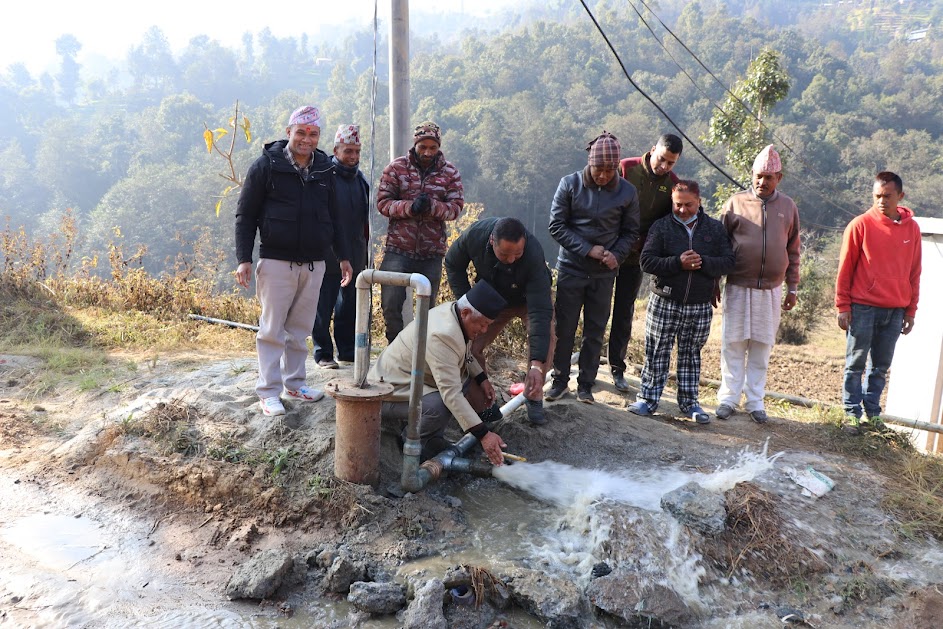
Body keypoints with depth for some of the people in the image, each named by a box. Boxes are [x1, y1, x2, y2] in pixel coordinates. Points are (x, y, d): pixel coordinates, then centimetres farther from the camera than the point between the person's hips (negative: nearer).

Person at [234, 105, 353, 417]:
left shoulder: (324, 169, 11)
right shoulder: (266, 165, -3)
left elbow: (333, 217, 19)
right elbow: (245, 215, -3)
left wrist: (343, 256, 16)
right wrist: (244, 259, -10)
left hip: (314, 263, 4)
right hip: (276, 261, -4)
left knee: (300, 328, 12)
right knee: (272, 330, 0)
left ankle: (294, 382, 24)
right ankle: (269, 392, 6)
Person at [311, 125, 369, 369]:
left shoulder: (360, 179, 13)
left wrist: (364, 253, 18)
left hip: (355, 257, 6)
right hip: (327, 257, -6)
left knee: (350, 306, 13)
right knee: (323, 307, 2)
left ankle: (347, 350, 24)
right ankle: (323, 353, 13)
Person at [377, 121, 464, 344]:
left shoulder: (450, 172, 4)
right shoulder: (396, 167, 1)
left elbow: (456, 207, -2)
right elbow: (383, 202, -3)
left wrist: (432, 206, -21)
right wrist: (410, 207, -20)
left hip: (432, 252, 1)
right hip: (398, 250, -1)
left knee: (428, 308, 11)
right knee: (391, 305, -1)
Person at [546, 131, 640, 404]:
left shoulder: (627, 192, -4)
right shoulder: (570, 184, -7)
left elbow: (630, 232, 5)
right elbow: (557, 226, -7)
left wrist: (616, 255, -13)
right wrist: (588, 249, -15)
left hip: (604, 274, 1)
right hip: (571, 268, -1)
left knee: (595, 331, 8)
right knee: (564, 328, 4)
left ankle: (586, 384, 20)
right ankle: (560, 380, 18)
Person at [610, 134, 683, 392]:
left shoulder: (673, 184, -1)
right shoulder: (626, 168, -8)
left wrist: (645, 243, -12)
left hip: (636, 257, 2)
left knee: (624, 314, 9)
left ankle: (618, 369, 19)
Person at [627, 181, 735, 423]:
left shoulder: (715, 228, 5)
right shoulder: (661, 226, 0)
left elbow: (728, 262, 0)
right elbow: (646, 261, -8)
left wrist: (703, 262, -17)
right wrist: (678, 263, -20)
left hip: (700, 307, 2)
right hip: (664, 303, -1)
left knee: (691, 355, 13)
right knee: (657, 353, 4)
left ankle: (689, 402, 24)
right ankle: (648, 399, 15)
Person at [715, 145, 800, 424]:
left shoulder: (788, 207, 7)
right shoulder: (736, 203, 0)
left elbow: (793, 251, 13)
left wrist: (792, 288, 12)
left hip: (770, 290, 2)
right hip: (738, 288, -2)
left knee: (761, 349, 8)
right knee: (733, 345, 3)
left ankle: (755, 401, 18)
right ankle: (728, 398, 14)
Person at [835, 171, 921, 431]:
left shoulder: (912, 228, 6)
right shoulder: (860, 225, -4)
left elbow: (914, 273, 11)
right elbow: (845, 268, -2)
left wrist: (910, 311, 10)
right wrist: (843, 307, -5)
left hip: (895, 311, 3)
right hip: (863, 309, -3)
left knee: (881, 367, 9)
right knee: (855, 364, 3)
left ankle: (872, 412, 18)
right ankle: (852, 413, 11)